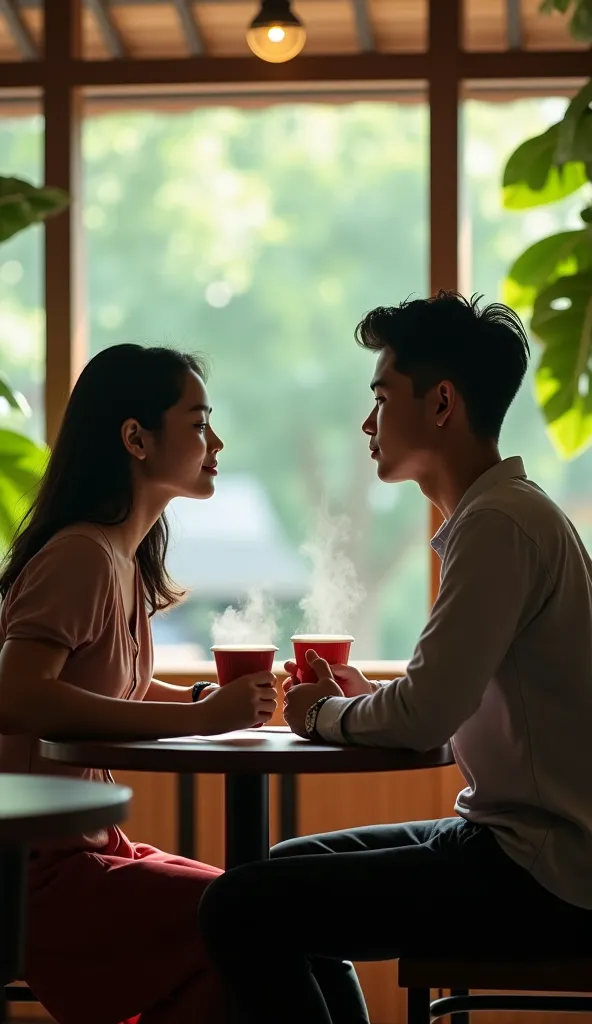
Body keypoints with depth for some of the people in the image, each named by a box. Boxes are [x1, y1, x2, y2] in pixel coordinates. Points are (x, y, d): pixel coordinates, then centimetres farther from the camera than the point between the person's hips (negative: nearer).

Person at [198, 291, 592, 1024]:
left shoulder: (501, 523, -17)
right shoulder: (506, 512, 15)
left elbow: (426, 717, -22)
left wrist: (327, 714, -3)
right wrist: (363, 701, 6)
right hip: (530, 846, 10)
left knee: (240, 909, -15)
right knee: (290, 868, 24)